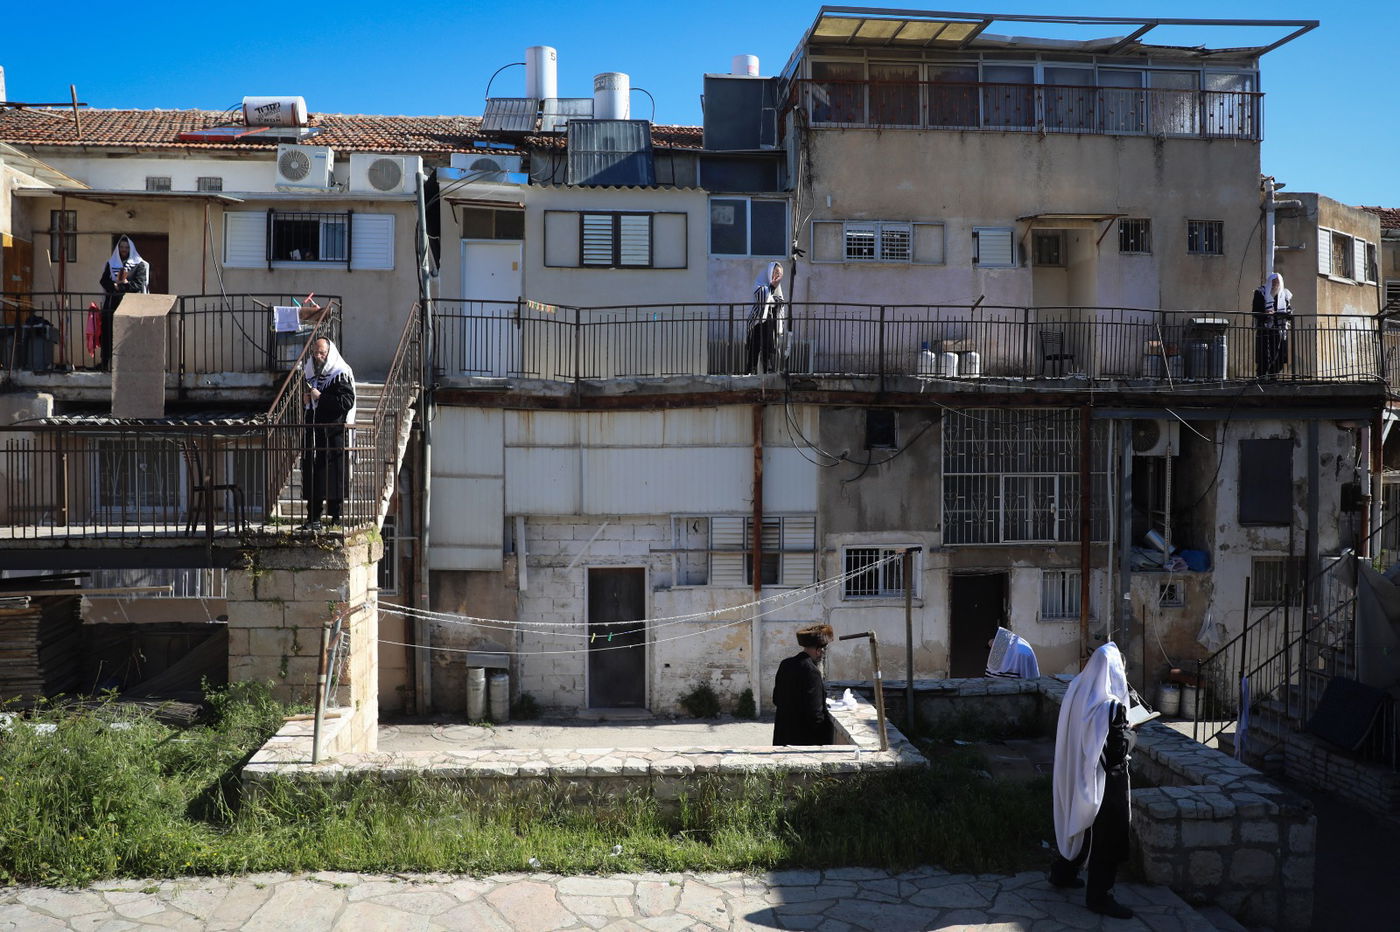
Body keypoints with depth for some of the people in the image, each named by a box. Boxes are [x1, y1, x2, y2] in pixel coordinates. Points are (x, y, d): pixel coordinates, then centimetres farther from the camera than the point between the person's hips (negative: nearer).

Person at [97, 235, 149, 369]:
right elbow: (103, 281, 6)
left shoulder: (139, 265, 7)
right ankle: (110, 363, -3)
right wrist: (115, 285, -13)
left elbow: (139, 284, -4)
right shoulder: (110, 264, 17)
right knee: (111, 334, -4)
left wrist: (119, 285, -8)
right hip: (112, 304, 3)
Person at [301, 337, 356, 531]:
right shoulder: (311, 372, 16)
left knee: (333, 477, -4)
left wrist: (320, 397, -15)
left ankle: (334, 517, 3)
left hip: (333, 434, -7)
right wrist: (308, 398, 7)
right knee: (312, 475, 6)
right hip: (313, 431, 7)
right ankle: (313, 519, 12)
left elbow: (347, 401, -18)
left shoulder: (340, 374, -7)